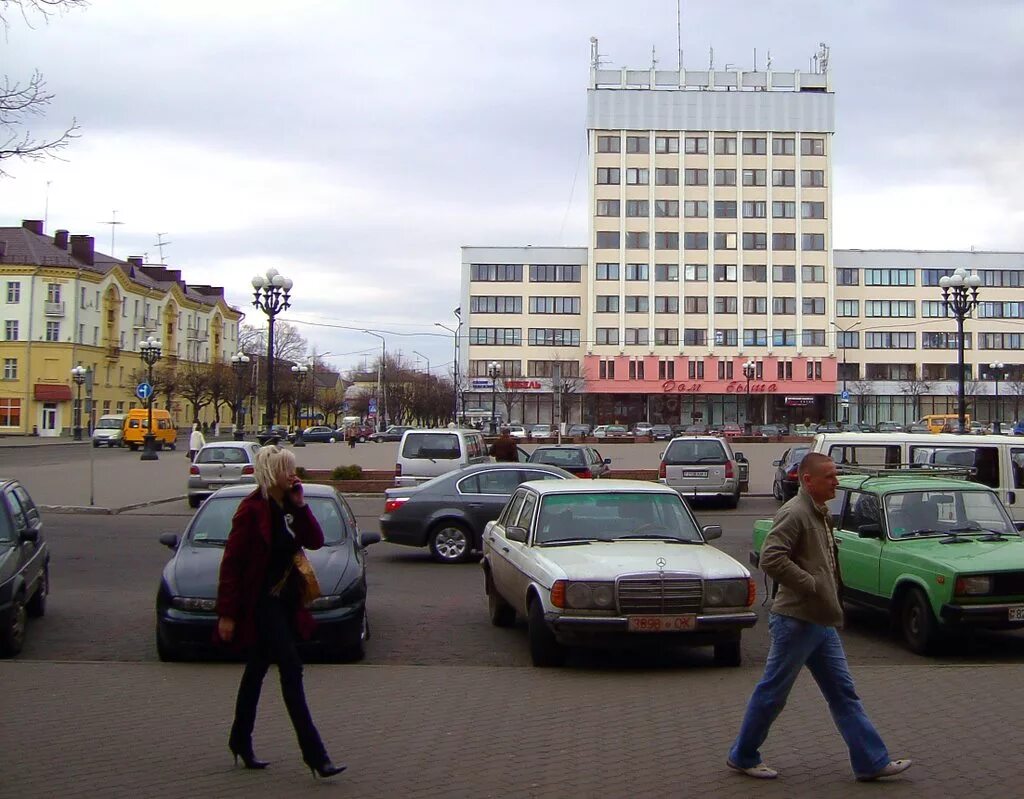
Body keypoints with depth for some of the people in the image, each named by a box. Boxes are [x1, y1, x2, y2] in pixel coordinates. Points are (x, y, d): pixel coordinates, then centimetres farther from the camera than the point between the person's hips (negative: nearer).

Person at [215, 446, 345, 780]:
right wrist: (227, 613, -17)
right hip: (260, 601, -8)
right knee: (291, 669, -11)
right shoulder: (253, 510, -16)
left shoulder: (288, 506, 8)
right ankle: (314, 755, -11)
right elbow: (231, 562, -16)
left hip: (283, 599, 9)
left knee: (257, 669, 18)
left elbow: (315, 541, 6)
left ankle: (241, 740, 32)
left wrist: (300, 506, -6)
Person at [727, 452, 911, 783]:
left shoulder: (820, 513, 15)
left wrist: (832, 599, 15)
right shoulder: (795, 513, -16)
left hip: (821, 622, 10)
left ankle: (872, 761, 13)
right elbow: (770, 559, -28)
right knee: (772, 693, 2)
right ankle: (743, 756, 15)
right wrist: (811, 585, -22)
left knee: (844, 694, 9)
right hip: (796, 620, -9)